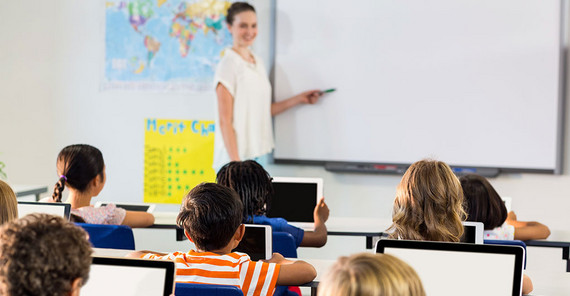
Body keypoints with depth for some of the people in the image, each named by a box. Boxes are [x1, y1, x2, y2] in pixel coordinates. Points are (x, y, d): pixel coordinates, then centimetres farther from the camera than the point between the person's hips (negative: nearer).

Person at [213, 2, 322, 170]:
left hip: (258, 155, 7)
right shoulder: (229, 65, -10)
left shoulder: (258, 63, 14)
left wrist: (299, 99, 15)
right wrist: (236, 163, -17)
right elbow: (225, 120, -13)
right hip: (237, 156, -7)